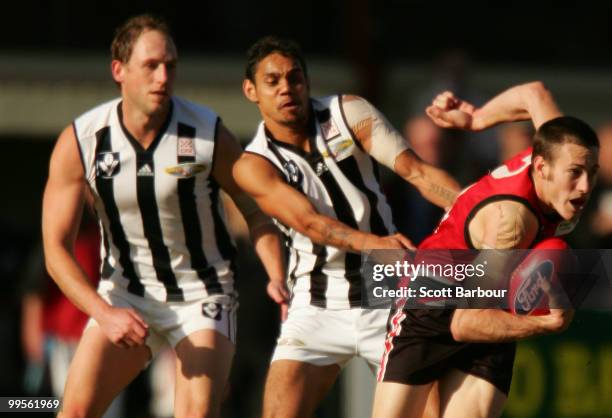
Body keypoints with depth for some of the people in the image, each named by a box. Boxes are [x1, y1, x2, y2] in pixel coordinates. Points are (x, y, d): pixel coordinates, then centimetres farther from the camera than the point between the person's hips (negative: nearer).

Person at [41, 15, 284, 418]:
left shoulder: (209, 134, -15)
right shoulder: (79, 142, -14)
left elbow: (257, 212, -1)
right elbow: (56, 248, -12)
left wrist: (279, 280, -18)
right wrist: (104, 314, -26)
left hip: (203, 294, -1)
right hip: (123, 296, 2)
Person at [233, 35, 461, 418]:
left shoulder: (349, 114, -4)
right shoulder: (253, 166, -9)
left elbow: (417, 171, -12)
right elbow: (308, 221, -25)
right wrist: (371, 243, -44)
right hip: (318, 305, -1)